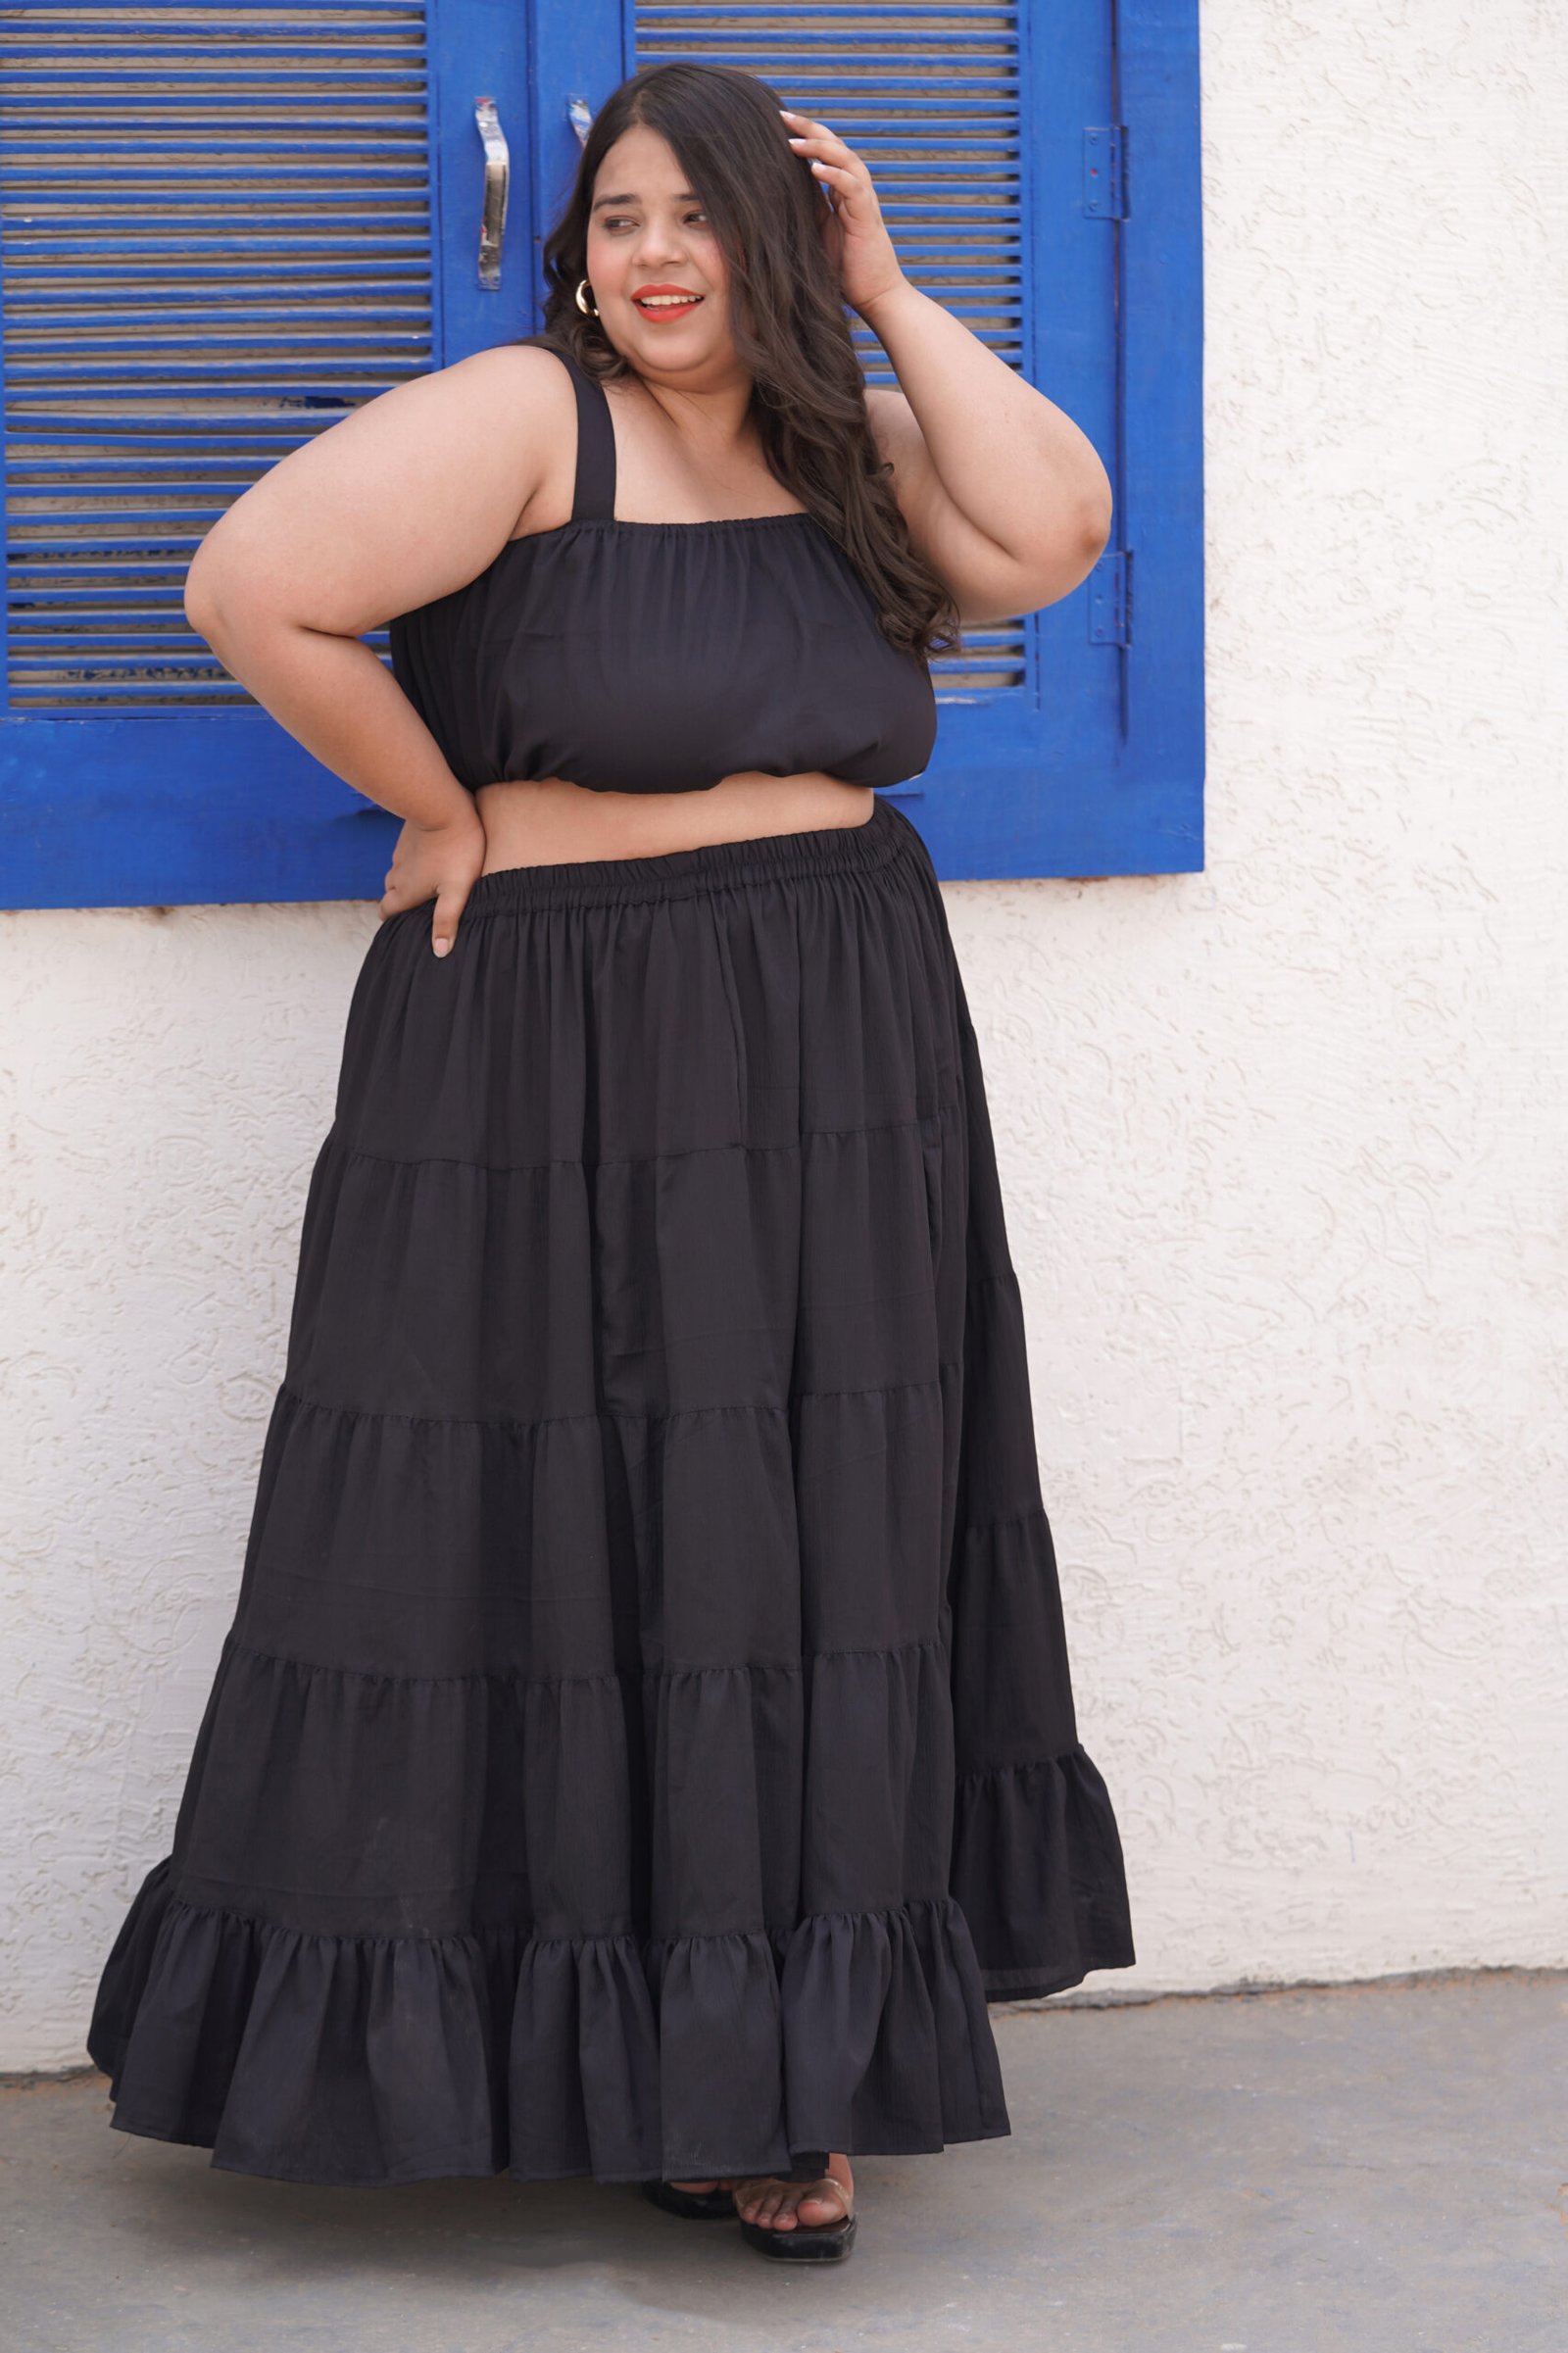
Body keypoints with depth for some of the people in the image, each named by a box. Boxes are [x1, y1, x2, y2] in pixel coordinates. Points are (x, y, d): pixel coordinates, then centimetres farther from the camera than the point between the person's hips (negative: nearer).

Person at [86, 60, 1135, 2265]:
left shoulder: (848, 451, 10)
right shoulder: (524, 418, -9)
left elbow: (1053, 533, -6)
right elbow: (255, 589, -18)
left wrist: (890, 296, -3)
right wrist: (446, 816, -10)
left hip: (842, 1088, 6)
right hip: (559, 1070, -6)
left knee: (796, 1549, 8)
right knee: (573, 1545, 0)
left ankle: (745, 2073, 19)